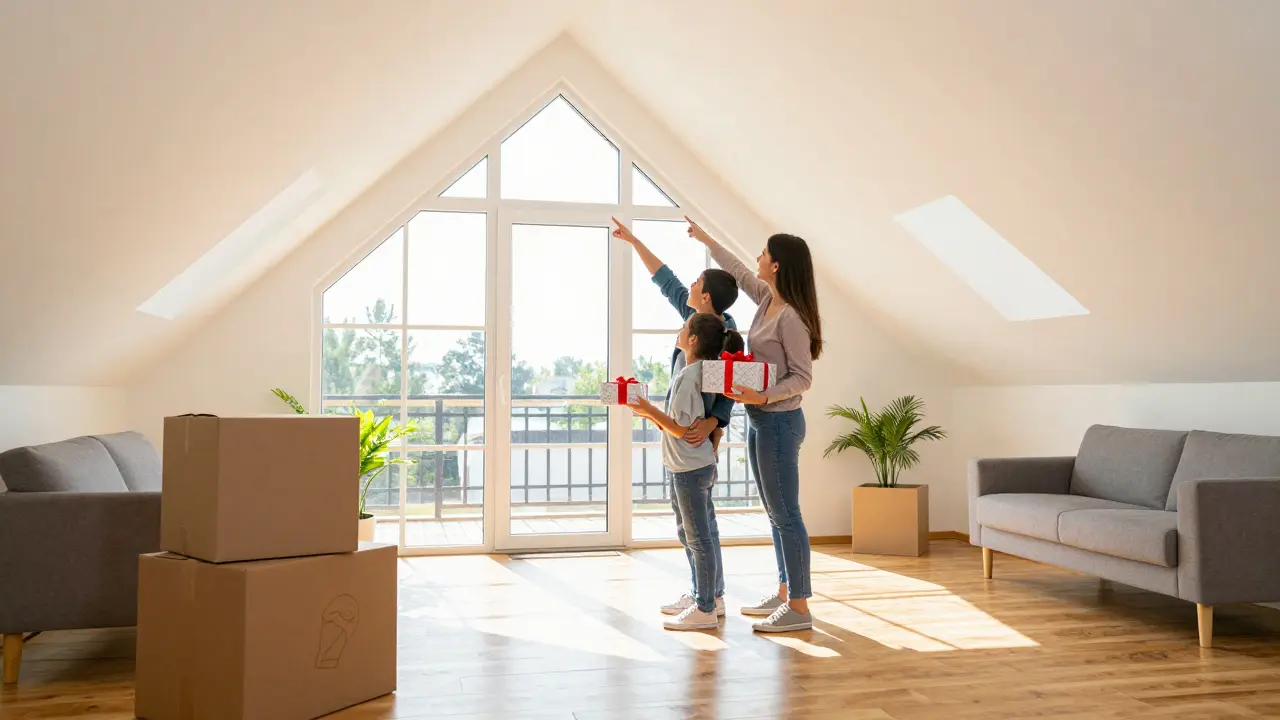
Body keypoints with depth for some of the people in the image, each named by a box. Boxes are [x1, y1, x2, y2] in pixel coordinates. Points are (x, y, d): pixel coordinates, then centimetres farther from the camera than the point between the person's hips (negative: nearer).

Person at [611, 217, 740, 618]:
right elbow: (666, 281, 15)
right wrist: (634, 242, 21)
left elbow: (727, 393, -23)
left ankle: (713, 599, 6)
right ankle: (700, 591, 23)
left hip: (695, 435, -9)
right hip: (678, 431, 9)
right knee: (686, 514, 14)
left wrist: (711, 425, -42)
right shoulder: (699, 319, 3)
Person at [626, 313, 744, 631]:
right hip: (699, 466, 10)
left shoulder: (689, 375, -20)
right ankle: (710, 598, 29)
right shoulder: (702, 371, 9)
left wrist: (651, 411, -19)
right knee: (701, 537, 18)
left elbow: (686, 431, -21)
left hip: (690, 470, -10)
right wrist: (653, 414, 12)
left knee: (698, 540, -1)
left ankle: (705, 611, 8)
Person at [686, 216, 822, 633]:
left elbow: (802, 377, -19)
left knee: (785, 514, -5)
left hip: (778, 421, -9)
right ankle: (784, 593, 25)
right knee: (775, 512, 15)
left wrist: (762, 397, -32)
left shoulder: (791, 317, -19)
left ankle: (799, 609, 2)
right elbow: (738, 274, 25)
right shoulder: (767, 300, 7)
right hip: (758, 418, 9)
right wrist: (706, 240, 35)